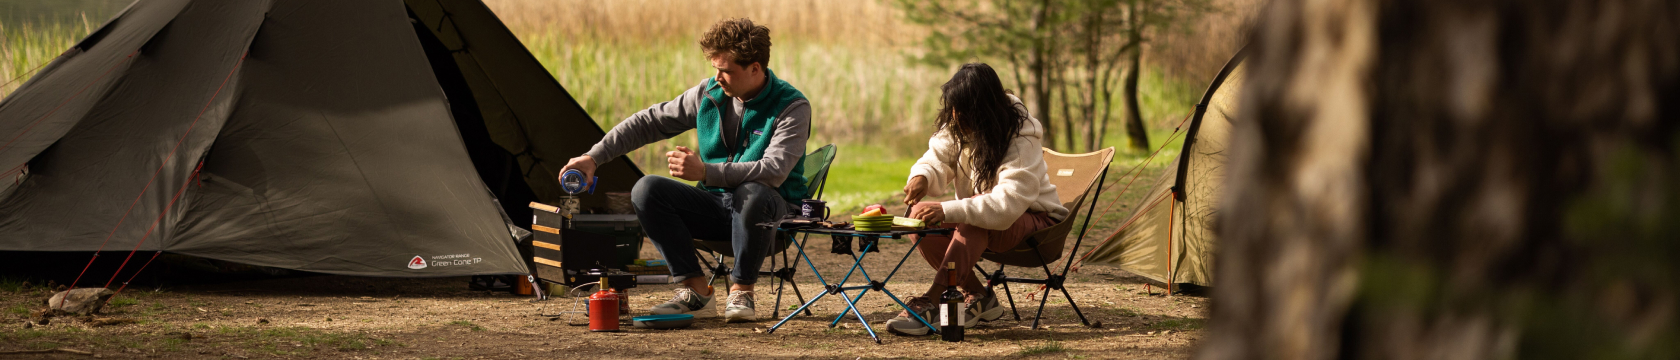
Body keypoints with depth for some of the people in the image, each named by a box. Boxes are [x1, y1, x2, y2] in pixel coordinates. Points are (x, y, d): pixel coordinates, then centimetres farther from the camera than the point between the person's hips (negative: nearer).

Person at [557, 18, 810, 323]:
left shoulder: (792, 107, -15)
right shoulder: (707, 94, 2)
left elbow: (774, 171, -28)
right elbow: (648, 122, 7)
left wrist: (705, 172, -35)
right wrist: (594, 157, -2)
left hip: (770, 209, -5)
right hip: (715, 205, 5)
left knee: (751, 194, -41)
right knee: (646, 190, -17)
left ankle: (741, 290, -19)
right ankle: (695, 290, -15)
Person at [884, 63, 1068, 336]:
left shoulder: (1022, 141, -27)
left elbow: (1008, 203, -38)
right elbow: (937, 158, -2)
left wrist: (949, 211, -47)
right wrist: (922, 176, -29)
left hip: (1032, 220, -7)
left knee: (972, 219, -39)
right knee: (921, 215, -19)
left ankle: (929, 303, -43)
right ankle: (977, 297, -13)